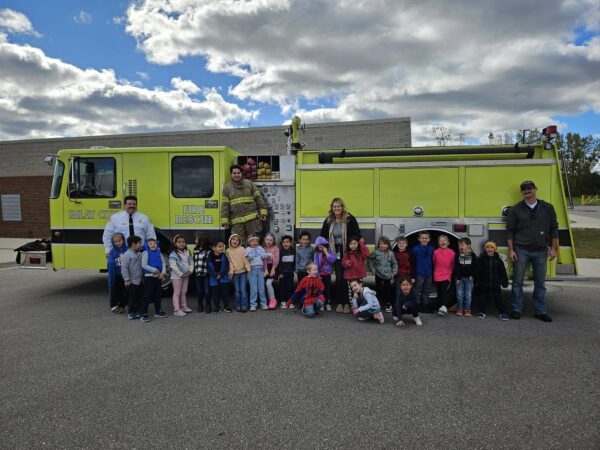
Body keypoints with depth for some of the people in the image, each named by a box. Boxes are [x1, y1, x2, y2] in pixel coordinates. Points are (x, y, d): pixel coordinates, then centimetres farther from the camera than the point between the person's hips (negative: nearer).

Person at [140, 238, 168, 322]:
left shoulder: (158, 253, 8)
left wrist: (163, 272, -10)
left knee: (158, 295, 16)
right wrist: (155, 270, -17)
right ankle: (144, 314, -1)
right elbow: (144, 265, -16)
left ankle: (158, 311, 29)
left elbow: (163, 263, 6)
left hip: (158, 277, 6)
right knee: (147, 296, -5)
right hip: (149, 277, -6)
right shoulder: (146, 253, -8)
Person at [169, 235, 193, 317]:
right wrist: (181, 274, -19)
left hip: (186, 275, 7)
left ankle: (184, 306, 28)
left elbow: (191, 262, 7)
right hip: (177, 276, -7)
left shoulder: (187, 253, 7)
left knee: (184, 292, 17)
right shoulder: (173, 254, -14)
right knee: (177, 293, -3)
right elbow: (173, 266, -20)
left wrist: (190, 271, -8)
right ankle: (177, 310, -2)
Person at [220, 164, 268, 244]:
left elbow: (259, 198, 7)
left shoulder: (249, 183, 9)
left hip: (253, 219, 0)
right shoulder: (227, 187, 9)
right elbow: (224, 205, 6)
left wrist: (263, 212, -2)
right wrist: (225, 221, 0)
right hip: (237, 221, 0)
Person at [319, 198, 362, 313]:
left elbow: (357, 235, -8)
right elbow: (323, 236, 10)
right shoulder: (328, 221, 3)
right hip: (336, 252, 3)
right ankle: (340, 302, 17)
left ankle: (347, 303, 14)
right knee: (339, 278, 6)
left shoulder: (350, 219, -8)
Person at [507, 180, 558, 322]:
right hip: (521, 250, -1)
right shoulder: (515, 209, 2)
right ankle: (516, 310, 13)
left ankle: (541, 311, 19)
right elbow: (510, 230, 2)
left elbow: (554, 228, 8)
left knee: (540, 283, 8)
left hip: (541, 251, 1)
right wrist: (511, 250, -4)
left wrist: (553, 248, 2)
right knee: (517, 281, 3)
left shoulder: (547, 208, 5)